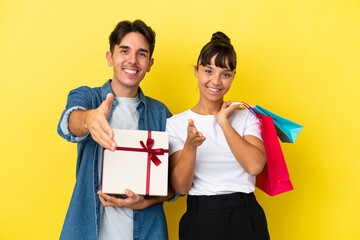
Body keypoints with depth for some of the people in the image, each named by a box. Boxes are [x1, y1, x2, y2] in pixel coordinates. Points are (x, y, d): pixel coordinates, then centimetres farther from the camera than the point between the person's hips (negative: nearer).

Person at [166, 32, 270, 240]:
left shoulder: (247, 117, 5)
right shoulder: (176, 123, 2)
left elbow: (255, 166, -12)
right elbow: (180, 187, -7)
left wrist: (223, 121, -8)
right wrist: (190, 146, -23)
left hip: (246, 221, 1)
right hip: (199, 220, -1)